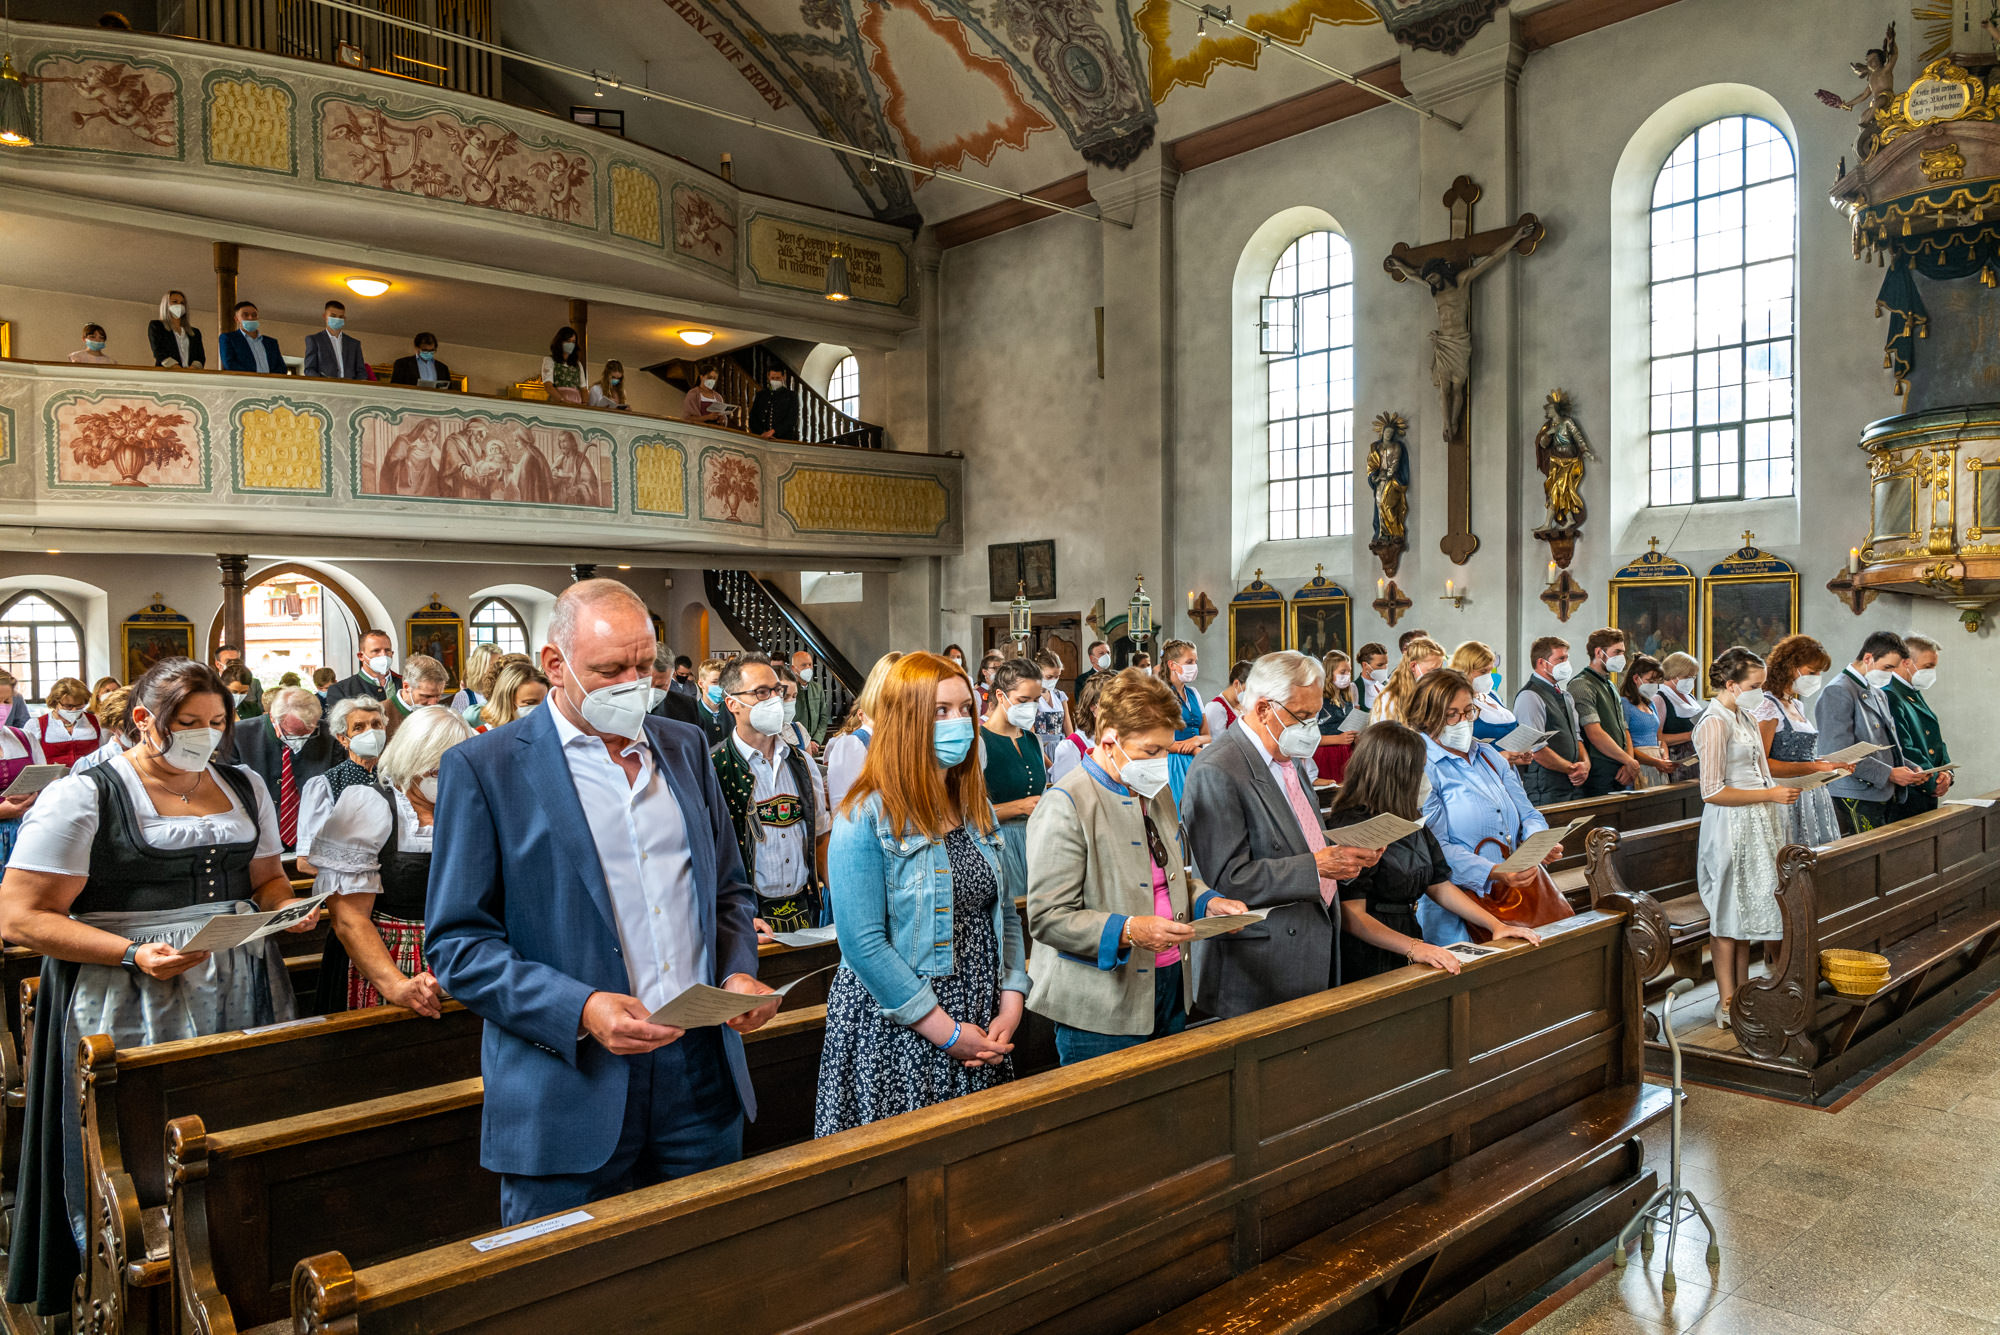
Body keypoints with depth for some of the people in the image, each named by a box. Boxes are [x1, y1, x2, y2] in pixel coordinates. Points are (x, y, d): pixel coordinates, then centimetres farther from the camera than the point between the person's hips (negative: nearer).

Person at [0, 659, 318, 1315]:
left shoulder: (244, 787, 12)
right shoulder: (83, 796, -6)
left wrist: (288, 909, -1)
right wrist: (133, 953, -19)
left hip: (241, 998, 5)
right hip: (136, 1010, -4)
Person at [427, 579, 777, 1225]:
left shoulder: (684, 749, 10)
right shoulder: (481, 767, -5)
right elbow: (456, 943, -7)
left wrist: (739, 972, -2)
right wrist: (580, 1009, -20)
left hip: (702, 1084, 4)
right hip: (568, 1094, -4)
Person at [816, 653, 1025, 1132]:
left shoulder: (977, 811, 8)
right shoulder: (865, 818, -14)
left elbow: (1003, 913, 13)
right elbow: (864, 943, -18)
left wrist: (1011, 1002, -1)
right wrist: (945, 1031, -16)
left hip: (981, 1027, 6)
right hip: (894, 1036, -6)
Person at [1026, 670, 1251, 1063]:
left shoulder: (1156, 792, 13)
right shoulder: (1065, 806, -14)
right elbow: (1047, 917, -18)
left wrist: (1208, 903, 4)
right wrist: (1129, 931, -28)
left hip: (1170, 988, 8)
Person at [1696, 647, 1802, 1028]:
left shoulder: (1746, 717, 12)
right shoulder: (1715, 722, -17)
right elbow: (1713, 792, -20)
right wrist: (1770, 794, -16)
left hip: (1756, 826, 9)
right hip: (1731, 827, -9)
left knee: (1747, 911, 14)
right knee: (1727, 915, -2)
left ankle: (1743, 992, 23)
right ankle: (1727, 1005, 5)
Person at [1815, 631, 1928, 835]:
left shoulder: (1879, 694, 22)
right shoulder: (1837, 692, -10)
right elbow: (1840, 754, -19)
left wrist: (1910, 769, 9)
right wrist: (1888, 774, -16)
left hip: (1887, 795, 9)